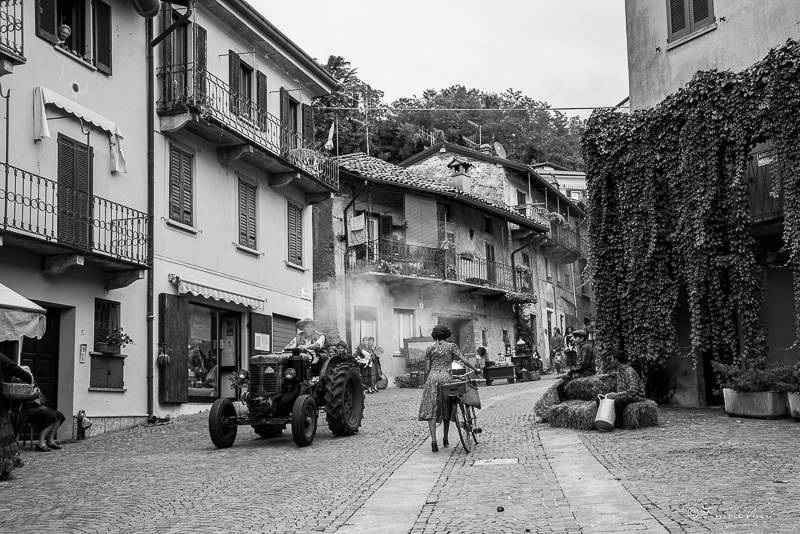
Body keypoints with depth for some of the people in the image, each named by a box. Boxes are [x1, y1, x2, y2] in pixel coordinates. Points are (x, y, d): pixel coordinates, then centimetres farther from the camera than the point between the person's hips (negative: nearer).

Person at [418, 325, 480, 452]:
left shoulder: (430, 348, 8)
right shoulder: (451, 346, 5)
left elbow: (428, 368, 6)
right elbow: (464, 361, -1)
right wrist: (475, 369, 11)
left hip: (432, 378, 0)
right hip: (446, 378, 0)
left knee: (431, 410, -3)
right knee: (447, 409, 15)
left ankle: (433, 440, -18)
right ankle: (445, 438, 23)